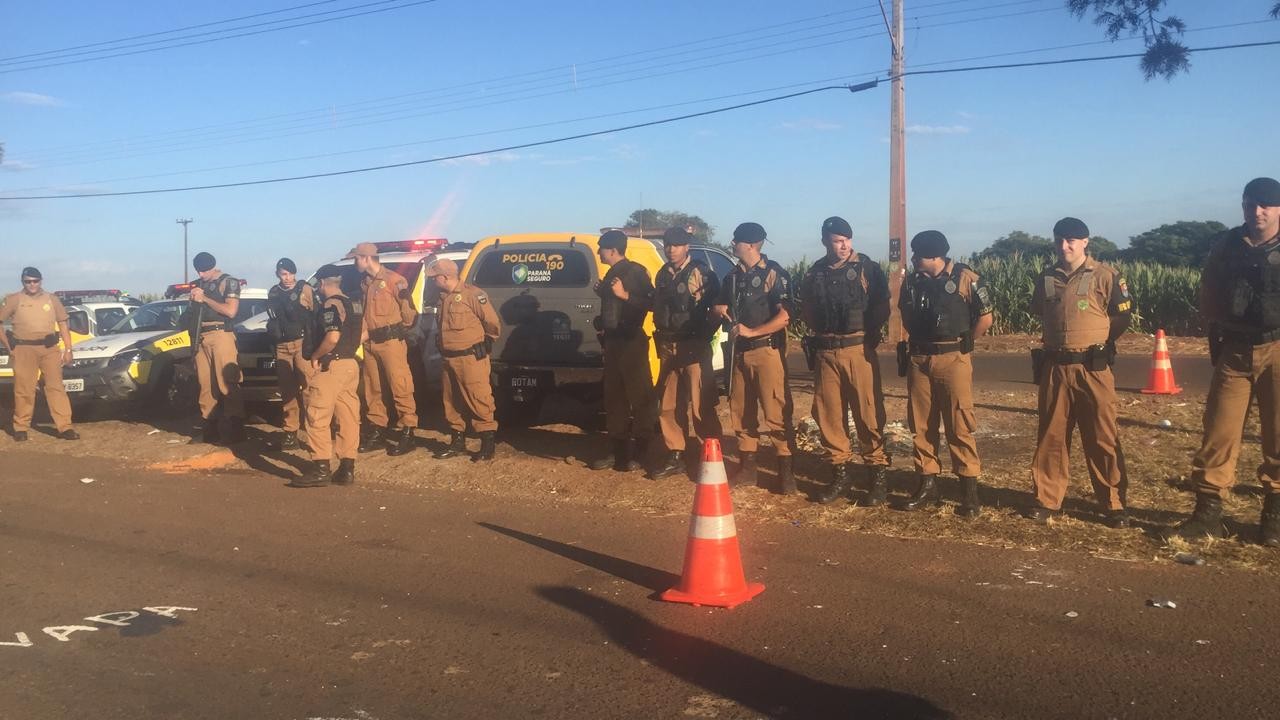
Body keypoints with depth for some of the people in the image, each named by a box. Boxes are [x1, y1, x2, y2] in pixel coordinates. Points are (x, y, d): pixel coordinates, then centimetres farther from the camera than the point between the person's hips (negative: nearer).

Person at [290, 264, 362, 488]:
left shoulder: (330, 305, -12)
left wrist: (315, 355, -11)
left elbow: (332, 337, -23)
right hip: (351, 365, 9)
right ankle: (347, 468, 9)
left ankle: (321, 468, -7)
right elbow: (356, 336, 21)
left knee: (318, 417, -6)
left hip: (332, 366, -9)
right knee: (348, 417, 7)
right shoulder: (350, 304, 16)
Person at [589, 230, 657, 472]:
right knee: (613, 397, 9)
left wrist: (625, 295, -24)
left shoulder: (635, 271, -9)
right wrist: (603, 292, 10)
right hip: (613, 341, 9)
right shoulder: (611, 274, 16)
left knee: (639, 397, -2)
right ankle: (617, 451, 15)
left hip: (631, 340, -9)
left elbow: (651, 302, -19)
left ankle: (638, 452, 2)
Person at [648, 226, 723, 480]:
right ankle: (675, 456, 18)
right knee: (667, 404, 9)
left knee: (700, 405, -7)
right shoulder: (663, 275, 13)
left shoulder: (701, 273, -5)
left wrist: (706, 335, -9)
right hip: (668, 347, 7)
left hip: (693, 347, -6)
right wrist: (660, 336, 11)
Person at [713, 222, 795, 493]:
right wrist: (720, 310, 1)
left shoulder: (773, 274, -7)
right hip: (739, 351, 7)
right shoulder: (733, 275, 13)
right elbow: (720, 306, 24)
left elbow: (784, 316, -15)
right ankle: (747, 467, 19)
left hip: (766, 349, -7)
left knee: (776, 412, -9)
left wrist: (752, 331, -18)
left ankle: (786, 472, -5)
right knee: (740, 410, 10)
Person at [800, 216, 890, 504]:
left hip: (859, 349, -4)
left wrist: (867, 335, -4)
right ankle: (840, 473, 17)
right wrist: (821, 332, 9)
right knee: (828, 414, 5)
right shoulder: (814, 274, 10)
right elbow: (807, 310, 21)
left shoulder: (868, 269, 0)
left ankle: (877, 475, 4)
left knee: (869, 413, -4)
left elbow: (882, 308, 1)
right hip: (825, 352, 4)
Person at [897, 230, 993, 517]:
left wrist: (961, 342, 2)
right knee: (921, 425, 8)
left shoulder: (965, 278, -8)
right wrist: (920, 340, 10)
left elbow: (986, 318, -4)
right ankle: (927, 484, 18)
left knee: (959, 426, -4)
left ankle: (969, 489, 3)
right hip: (919, 360, 5)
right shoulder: (913, 281, 7)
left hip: (953, 360, -5)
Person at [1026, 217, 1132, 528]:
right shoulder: (1046, 278, 8)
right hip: (1055, 368, 4)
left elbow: (1122, 317, 2)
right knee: (1051, 435, 8)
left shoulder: (1105, 275, -4)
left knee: (1102, 438, 0)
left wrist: (1093, 338, 5)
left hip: (1092, 368, -4)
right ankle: (1047, 499, 17)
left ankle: (1114, 504, 9)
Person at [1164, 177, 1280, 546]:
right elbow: (1208, 295, 15)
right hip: (1234, 350, 2)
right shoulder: (1226, 246, 6)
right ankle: (1207, 514, 8)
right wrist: (1220, 326, 3)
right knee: (1219, 433, 1)